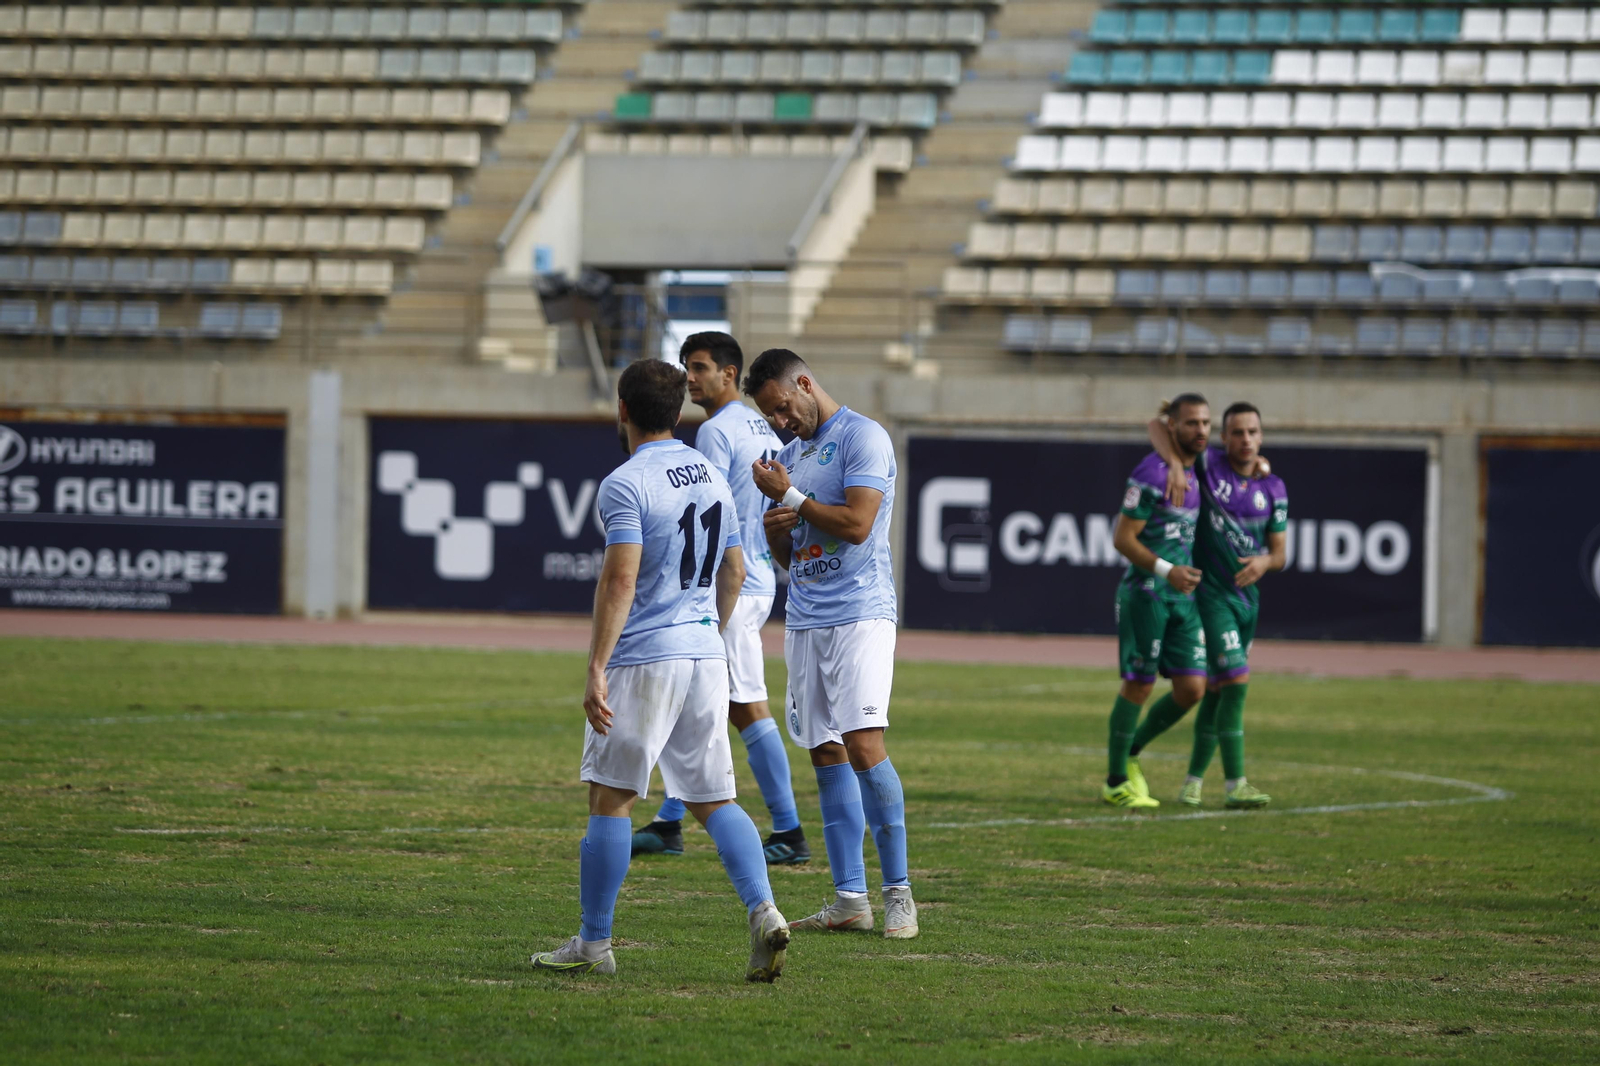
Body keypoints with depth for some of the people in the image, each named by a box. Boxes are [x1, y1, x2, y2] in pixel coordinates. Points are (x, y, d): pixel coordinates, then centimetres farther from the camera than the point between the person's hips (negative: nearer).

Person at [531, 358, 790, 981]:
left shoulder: (626, 485, -11)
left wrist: (596, 669, -19)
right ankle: (763, 912, -10)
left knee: (610, 800, 2)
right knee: (713, 800, 9)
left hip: (643, 658, -7)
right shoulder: (712, 477, 13)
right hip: (705, 655, 7)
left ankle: (594, 943, 6)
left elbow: (620, 579, -19)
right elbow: (733, 571, 19)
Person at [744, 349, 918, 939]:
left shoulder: (863, 437, -6)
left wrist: (788, 495, -8)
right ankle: (850, 900, 5)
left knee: (863, 747, -17)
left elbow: (856, 524, -17)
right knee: (826, 755, 4)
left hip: (858, 615, -8)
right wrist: (776, 524, 1)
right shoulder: (793, 449, 20)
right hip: (804, 619, 8)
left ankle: (898, 891, -12)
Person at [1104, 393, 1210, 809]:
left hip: (1182, 596, 7)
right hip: (1145, 592, -7)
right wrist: (1166, 571, -25)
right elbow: (1123, 538, -15)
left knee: (1191, 689, 1)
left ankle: (1131, 752, 22)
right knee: (1139, 685, -2)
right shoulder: (1152, 474, -15)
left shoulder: (1199, 468, 9)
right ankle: (1115, 783, 11)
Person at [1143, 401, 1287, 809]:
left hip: (1247, 596, 5)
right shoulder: (1208, 465, -7)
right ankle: (1235, 784, -16)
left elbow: (1280, 553, 5)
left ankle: (1194, 780, 20)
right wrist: (1175, 464, -25)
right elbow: (1158, 425, -9)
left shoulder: (1274, 489, 4)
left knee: (1217, 690, 11)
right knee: (1236, 682, -15)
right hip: (1210, 592, -5)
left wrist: (1264, 562, -19)